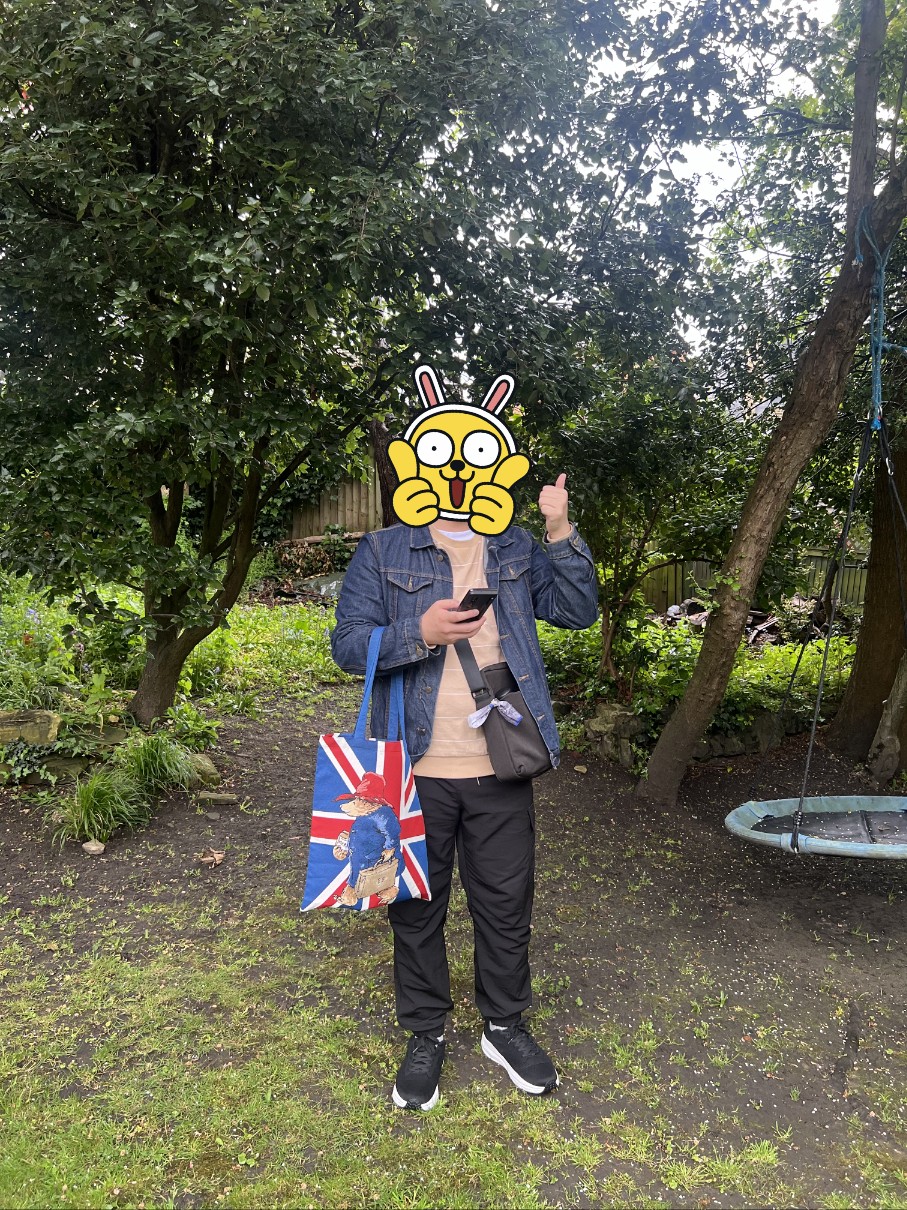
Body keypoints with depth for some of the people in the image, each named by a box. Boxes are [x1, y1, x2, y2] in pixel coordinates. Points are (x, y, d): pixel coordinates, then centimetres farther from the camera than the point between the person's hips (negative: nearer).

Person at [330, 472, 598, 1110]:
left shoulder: (518, 549, 9)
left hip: (500, 770, 2)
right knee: (418, 907, 12)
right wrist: (420, 634, -22)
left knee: (506, 904, 14)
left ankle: (506, 1026, 36)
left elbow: (579, 610, 1)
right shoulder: (384, 552, 0)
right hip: (416, 770, -1)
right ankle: (425, 1035, 33)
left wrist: (561, 531, -10)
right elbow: (348, 643, -5)